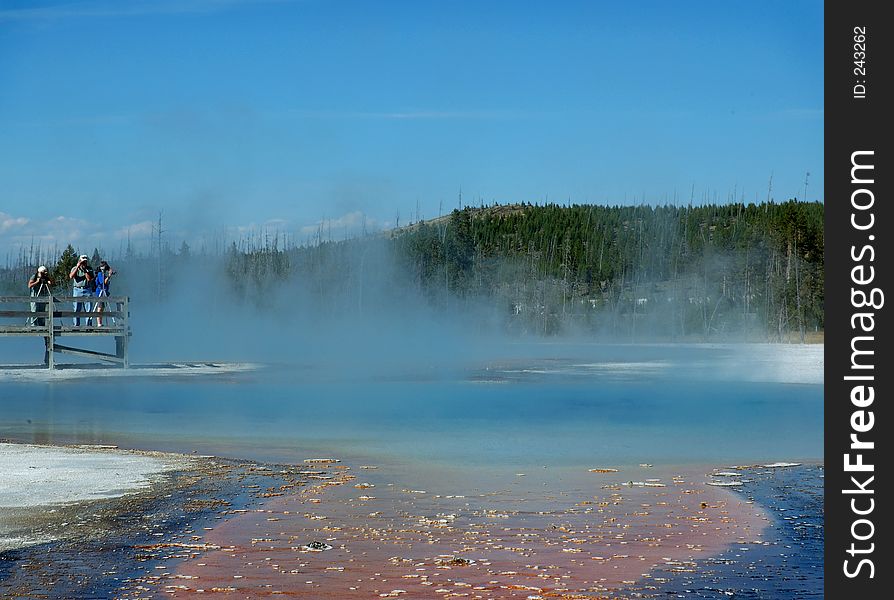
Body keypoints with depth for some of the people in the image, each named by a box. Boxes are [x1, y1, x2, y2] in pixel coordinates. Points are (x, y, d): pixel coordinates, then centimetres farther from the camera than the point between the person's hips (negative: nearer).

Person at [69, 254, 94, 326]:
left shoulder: (90, 269, 7)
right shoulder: (75, 268, 7)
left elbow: (89, 279, -7)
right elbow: (71, 276, -13)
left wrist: (85, 270, -9)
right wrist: (77, 267, -13)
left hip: (87, 290, 0)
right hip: (77, 290, 0)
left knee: (88, 309, -2)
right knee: (77, 309, -1)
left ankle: (88, 325, 0)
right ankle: (76, 325, 2)